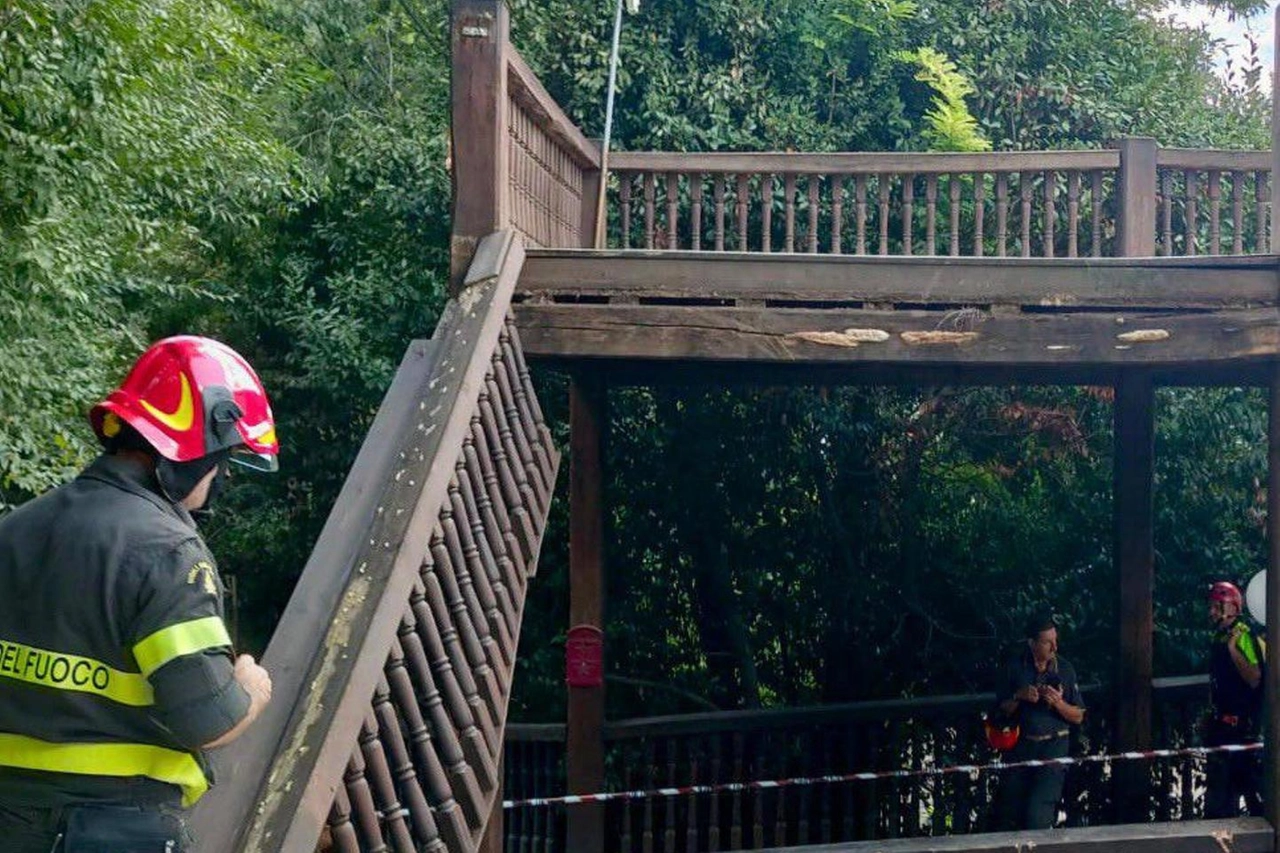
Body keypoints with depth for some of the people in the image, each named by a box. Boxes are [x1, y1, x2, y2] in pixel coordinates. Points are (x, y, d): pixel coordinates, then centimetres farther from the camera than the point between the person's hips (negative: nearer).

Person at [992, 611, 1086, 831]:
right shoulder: (1015, 667, 0)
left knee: (1038, 814, -13)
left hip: (1053, 746, -2)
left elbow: (1078, 716, 3)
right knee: (1007, 811, 7)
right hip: (1020, 746, 2)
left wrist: (1058, 703, -15)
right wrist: (1019, 697, -13)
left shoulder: (1065, 669, -1)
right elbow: (1002, 710, 5)